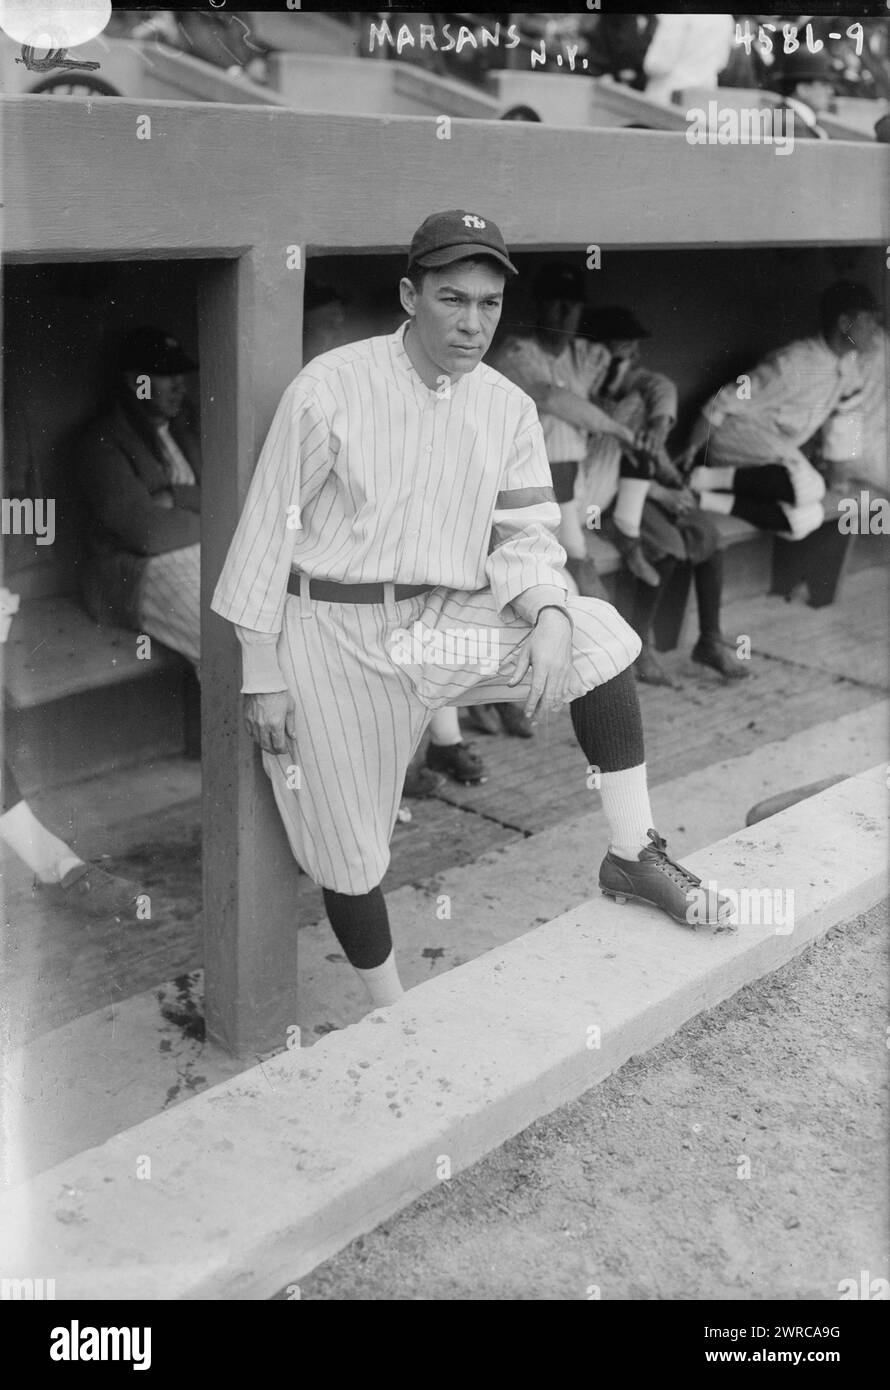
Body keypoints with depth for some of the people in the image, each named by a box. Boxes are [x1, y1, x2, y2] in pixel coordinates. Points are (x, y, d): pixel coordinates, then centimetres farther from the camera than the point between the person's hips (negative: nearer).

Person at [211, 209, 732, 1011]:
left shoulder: (510, 409, 1)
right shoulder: (330, 388, -12)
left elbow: (527, 534, 4)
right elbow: (269, 530, -9)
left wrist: (549, 613, -19)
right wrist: (263, 675, -9)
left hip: (447, 621, 4)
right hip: (333, 636, -3)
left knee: (599, 634, -16)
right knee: (349, 853, 5)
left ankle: (632, 855, -8)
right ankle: (390, 1017, 28)